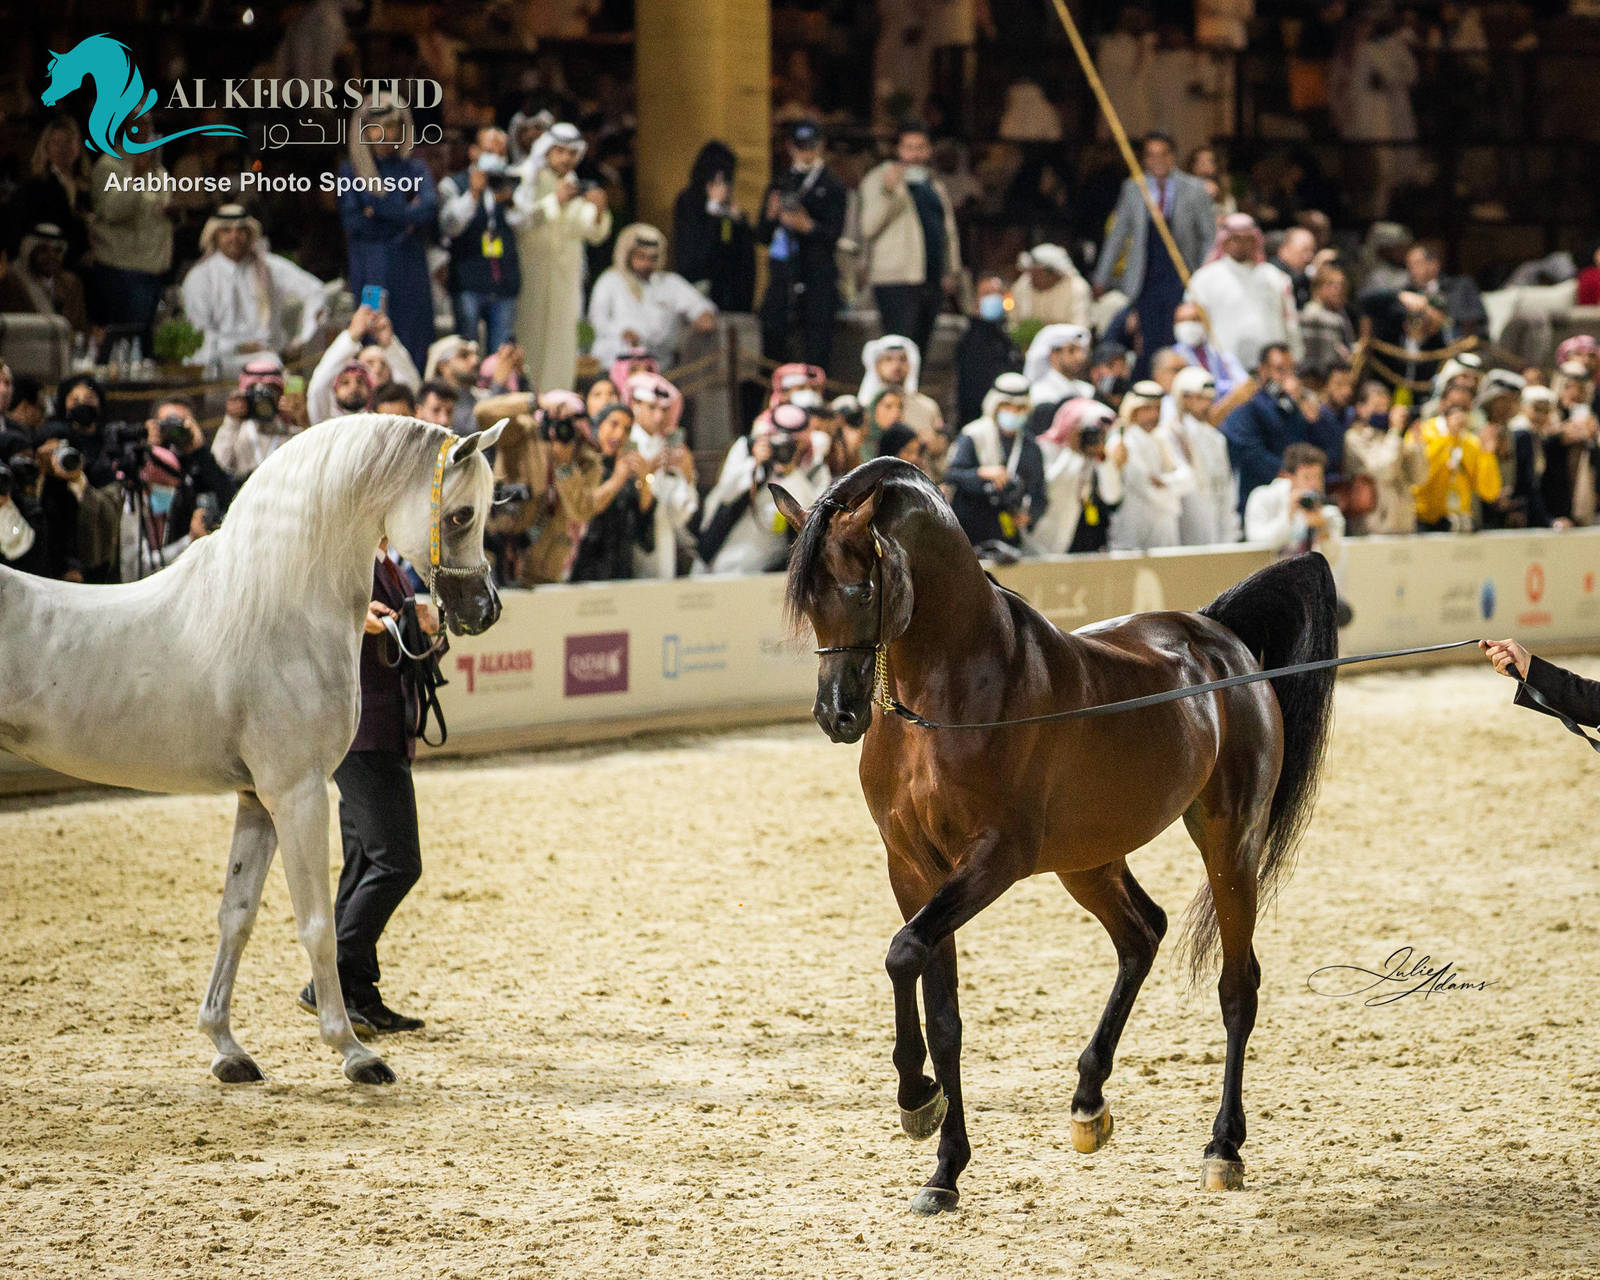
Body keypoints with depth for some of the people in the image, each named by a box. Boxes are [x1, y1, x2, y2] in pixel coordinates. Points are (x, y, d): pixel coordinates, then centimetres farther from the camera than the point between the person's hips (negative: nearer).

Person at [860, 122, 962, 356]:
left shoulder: (935, 187, 21)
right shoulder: (878, 180, -1)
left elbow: (949, 230, 30)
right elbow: (868, 228, -13)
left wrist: (952, 270, 18)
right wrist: (887, 191, -26)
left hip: (932, 282, 7)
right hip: (896, 283, -7)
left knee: (920, 348, 9)